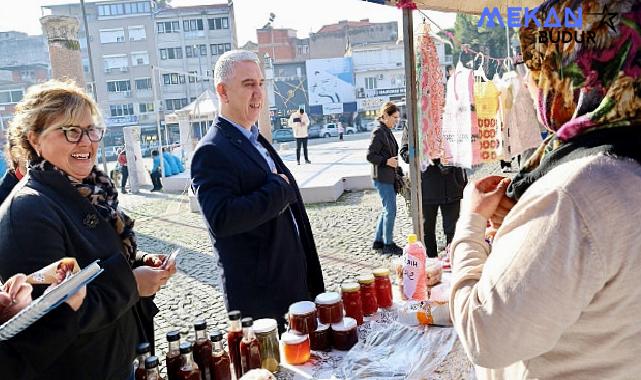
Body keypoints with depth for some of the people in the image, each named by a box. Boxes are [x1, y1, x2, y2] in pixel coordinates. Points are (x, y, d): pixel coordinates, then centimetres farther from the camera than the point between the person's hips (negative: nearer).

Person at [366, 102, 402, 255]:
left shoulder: (387, 132, 14)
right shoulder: (378, 132, -14)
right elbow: (370, 156, -17)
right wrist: (387, 161, -22)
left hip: (389, 177, 10)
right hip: (382, 178, -10)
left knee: (387, 209, 14)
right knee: (390, 210, -4)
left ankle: (378, 241, 24)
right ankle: (388, 244, 7)